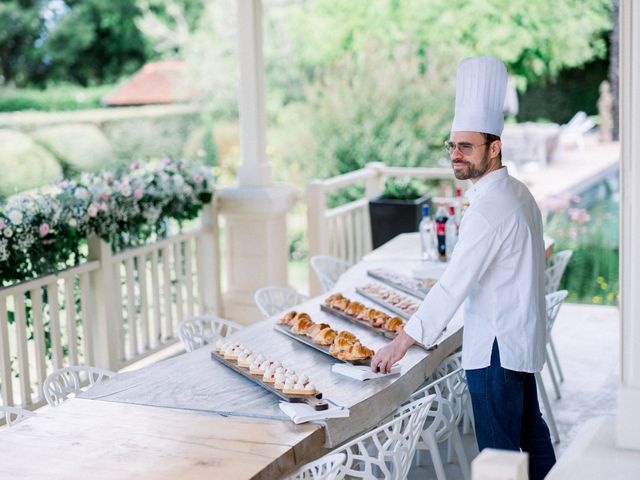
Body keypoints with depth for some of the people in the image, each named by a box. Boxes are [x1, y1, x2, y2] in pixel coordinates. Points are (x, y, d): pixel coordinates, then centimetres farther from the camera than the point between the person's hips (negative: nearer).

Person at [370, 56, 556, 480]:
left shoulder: (489, 209, -24)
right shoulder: (518, 192, 6)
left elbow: (454, 284, -27)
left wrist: (403, 342, -25)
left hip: (496, 347, -10)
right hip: (522, 337, 10)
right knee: (529, 430, 24)